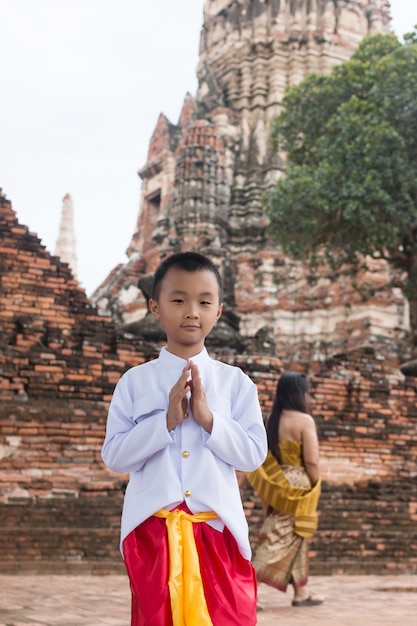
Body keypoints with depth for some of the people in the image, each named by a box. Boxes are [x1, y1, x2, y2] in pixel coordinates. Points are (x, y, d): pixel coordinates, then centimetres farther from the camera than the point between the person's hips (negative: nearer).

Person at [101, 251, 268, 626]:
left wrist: (208, 418, -14)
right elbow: (114, 456, -3)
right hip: (154, 528, 0)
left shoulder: (235, 381, 3)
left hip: (218, 527, 1)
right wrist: (166, 420, -14)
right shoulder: (135, 381, 2)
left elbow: (254, 454, -1)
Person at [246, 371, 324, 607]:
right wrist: (315, 490, -4)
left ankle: (301, 592, 26)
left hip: (278, 487, 8)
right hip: (297, 488, -8)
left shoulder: (273, 420, 7)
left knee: (296, 540, 18)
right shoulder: (305, 420, -14)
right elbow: (311, 461, -18)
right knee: (278, 542, -4)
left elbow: (268, 457, 9)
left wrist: (270, 494, 14)